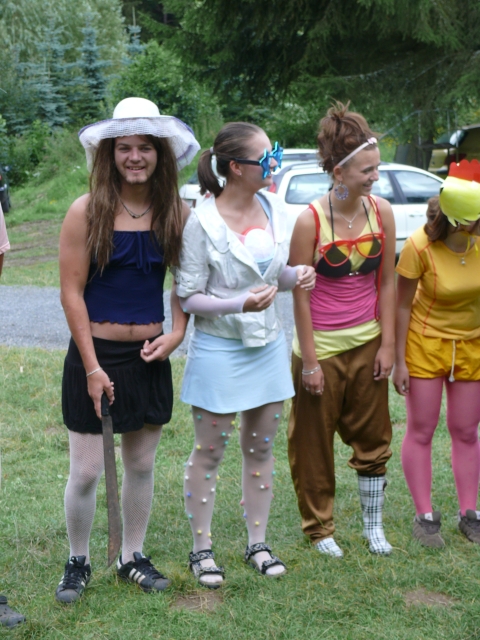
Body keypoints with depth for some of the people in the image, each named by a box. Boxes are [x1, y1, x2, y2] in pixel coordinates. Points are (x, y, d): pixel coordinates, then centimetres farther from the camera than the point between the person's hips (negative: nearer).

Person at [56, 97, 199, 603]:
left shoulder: (175, 213, 1)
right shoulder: (87, 211, -10)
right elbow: (72, 292, -9)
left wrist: (177, 333, -5)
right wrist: (92, 366, -12)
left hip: (149, 356, 4)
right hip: (95, 353, -3)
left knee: (142, 464, 13)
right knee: (86, 471, 1)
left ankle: (132, 556, 30)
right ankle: (77, 561, 23)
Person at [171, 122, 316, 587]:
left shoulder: (275, 209, 1)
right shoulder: (202, 222, -17)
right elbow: (187, 297, -14)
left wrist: (296, 275, -7)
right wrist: (239, 304, -27)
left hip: (268, 345, 6)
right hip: (219, 350, -6)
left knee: (261, 449, 15)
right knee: (209, 453, 7)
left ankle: (257, 543, 29)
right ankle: (202, 548, 22)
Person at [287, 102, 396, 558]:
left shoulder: (381, 212, -4)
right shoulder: (311, 220, -17)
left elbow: (386, 282, 3)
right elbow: (300, 294, -12)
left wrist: (387, 344, 1)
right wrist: (309, 360, -11)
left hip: (368, 344, 4)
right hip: (322, 347, -4)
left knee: (373, 438, 13)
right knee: (314, 446, 9)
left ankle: (373, 525, 31)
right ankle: (320, 530, 27)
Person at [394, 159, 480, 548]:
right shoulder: (420, 246, -22)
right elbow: (402, 304, -14)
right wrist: (399, 361, -12)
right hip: (426, 343, -2)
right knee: (421, 431, 4)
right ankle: (425, 517, 15)